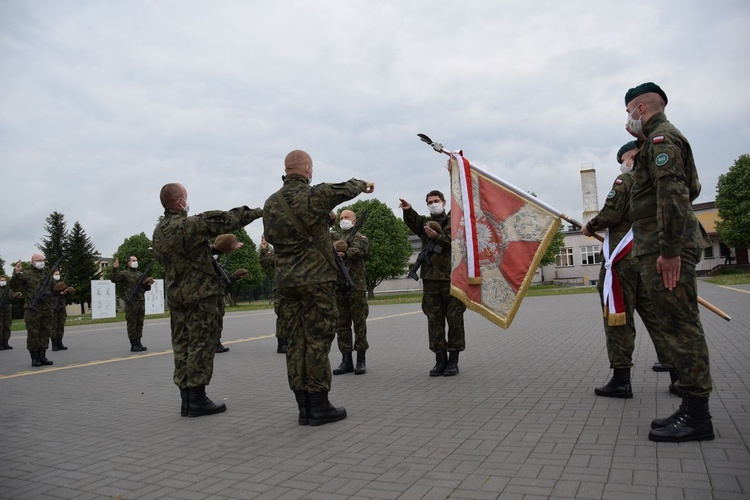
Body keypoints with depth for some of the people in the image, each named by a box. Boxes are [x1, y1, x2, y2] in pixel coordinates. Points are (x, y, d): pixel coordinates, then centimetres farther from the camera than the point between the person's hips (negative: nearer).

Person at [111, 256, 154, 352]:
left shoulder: (140, 274, 18)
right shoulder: (125, 274, 0)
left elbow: (145, 288, 24)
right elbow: (114, 279, -15)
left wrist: (149, 284, 4)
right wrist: (115, 269, -26)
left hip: (141, 301, 6)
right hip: (131, 302, -6)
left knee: (140, 323, 9)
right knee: (132, 323, -2)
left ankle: (138, 343, 17)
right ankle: (133, 345, 1)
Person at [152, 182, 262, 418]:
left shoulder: (158, 232, 10)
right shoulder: (188, 225, -17)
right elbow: (221, 220, -14)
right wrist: (255, 212, -4)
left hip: (175, 295, 8)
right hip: (200, 295, -8)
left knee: (182, 345, 10)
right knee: (201, 345, -3)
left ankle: (186, 399, 16)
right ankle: (197, 400, 1)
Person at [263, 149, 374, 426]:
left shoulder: (271, 203, 8)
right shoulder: (314, 195, -9)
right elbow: (346, 189, 6)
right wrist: (364, 184, 26)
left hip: (285, 281, 6)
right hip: (316, 279, -6)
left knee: (295, 343, 8)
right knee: (318, 341, -1)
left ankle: (304, 408, 14)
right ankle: (319, 406, 5)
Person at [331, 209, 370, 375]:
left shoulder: (360, 237, 6)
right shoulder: (334, 236, 19)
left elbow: (357, 251, -14)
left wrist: (343, 253, -31)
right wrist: (336, 247, -19)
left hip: (356, 286, -4)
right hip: (337, 286, 4)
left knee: (359, 323, 0)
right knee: (341, 324, 6)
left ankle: (361, 360, 7)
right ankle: (346, 360, 13)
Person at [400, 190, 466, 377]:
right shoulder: (425, 222, 17)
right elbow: (413, 222, -6)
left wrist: (437, 236, -23)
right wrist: (408, 210, -26)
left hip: (451, 275, -3)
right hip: (430, 277, 3)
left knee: (454, 319, 0)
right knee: (434, 319, 4)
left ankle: (453, 360, 8)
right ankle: (440, 359, 11)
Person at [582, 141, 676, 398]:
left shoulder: (627, 179, -5)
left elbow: (611, 214, -16)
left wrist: (590, 227, 2)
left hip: (623, 259, -8)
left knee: (618, 318, -3)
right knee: (656, 316, 12)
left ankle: (621, 379, -1)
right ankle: (678, 374, 12)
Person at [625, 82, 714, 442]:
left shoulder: (660, 138, -8)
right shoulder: (666, 139, 24)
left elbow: (673, 194, -20)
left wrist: (669, 249, -24)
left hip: (665, 250, -11)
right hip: (667, 246, 11)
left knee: (681, 326, -8)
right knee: (681, 326, 11)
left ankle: (697, 416, -2)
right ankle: (692, 408, 18)